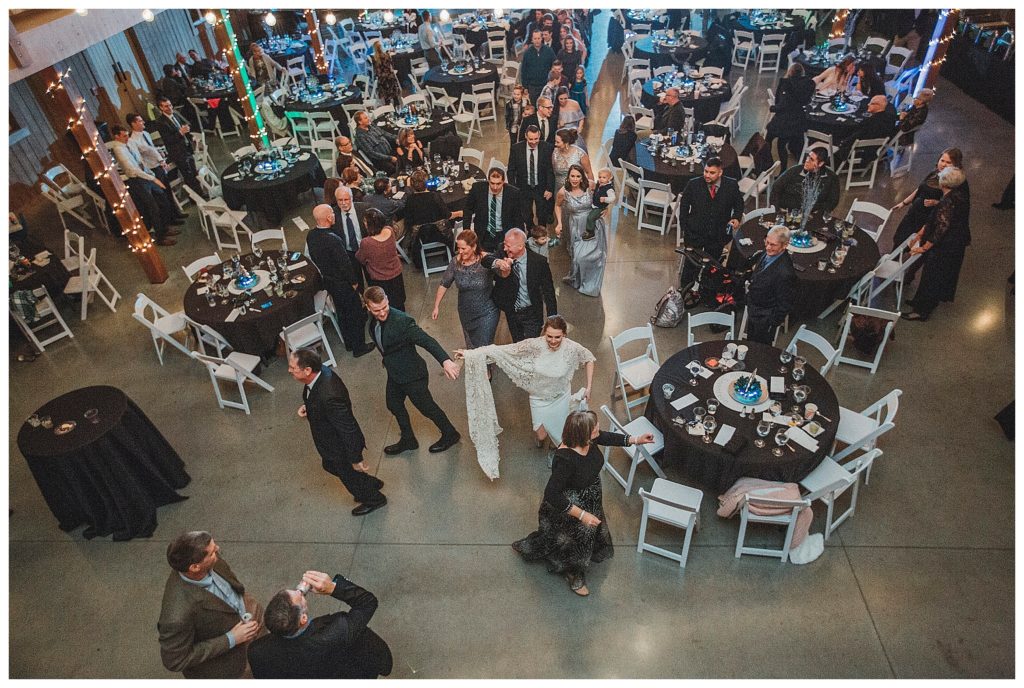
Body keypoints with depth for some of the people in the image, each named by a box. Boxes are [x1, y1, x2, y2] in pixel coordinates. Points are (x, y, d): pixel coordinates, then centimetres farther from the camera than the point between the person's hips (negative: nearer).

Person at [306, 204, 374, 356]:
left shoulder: (310, 235, -6)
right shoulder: (333, 240, -32)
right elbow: (345, 263, -25)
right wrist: (354, 281, -10)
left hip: (327, 280, 8)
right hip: (343, 284, -8)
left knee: (342, 313, 24)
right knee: (356, 315, 11)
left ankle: (348, 343, 39)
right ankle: (359, 347, 25)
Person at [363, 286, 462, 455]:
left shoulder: (401, 321, -32)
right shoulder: (373, 321, -8)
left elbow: (427, 340, -39)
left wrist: (445, 360, -53)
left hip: (412, 375, -8)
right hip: (394, 374, 8)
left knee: (426, 407, 11)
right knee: (394, 405, 25)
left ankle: (450, 434, 36)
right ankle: (408, 440, 48)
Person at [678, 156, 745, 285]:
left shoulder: (731, 185, -7)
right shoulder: (693, 184, -10)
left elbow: (739, 203, 10)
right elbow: (684, 207, 2)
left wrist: (736, 218, -9)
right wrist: (685, 229, 0)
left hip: (718, 235, 1)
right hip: (695, 233, -1)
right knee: (690, 265, 9)